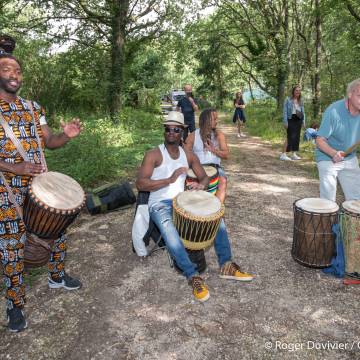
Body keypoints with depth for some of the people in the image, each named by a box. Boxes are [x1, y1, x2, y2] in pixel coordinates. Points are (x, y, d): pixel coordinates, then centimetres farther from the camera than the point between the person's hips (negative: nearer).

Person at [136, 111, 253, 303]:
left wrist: (201, 185, -12)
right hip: (159, 204, -5)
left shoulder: (189, 156, 9)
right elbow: (140, 184, -18)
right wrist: (169, 180, -28)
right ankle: (193, 276, -24)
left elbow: (204, 177, 14)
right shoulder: (153, 155, -8)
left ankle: (226, 265, 0)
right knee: (169, 230, -36)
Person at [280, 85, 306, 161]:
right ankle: (283, 154, -11)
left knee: (297, 137, 6)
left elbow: (303, 112, 19)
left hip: (298, 120, 6)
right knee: (290, 137, -13)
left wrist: (303, 121, 11)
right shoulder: (288, 100, 0)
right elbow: (285, 111, -4)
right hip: (291, 120, -6)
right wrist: (285, 122, -12)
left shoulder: (301, 101, 16)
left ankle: (294, 154, 13)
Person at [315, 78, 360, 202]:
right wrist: (333, 153, -38)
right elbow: (320, 140, -21)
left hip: (350, 159, 6)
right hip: (328, 159, -5)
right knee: (328, 200, -3)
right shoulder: (333, 111, -23)